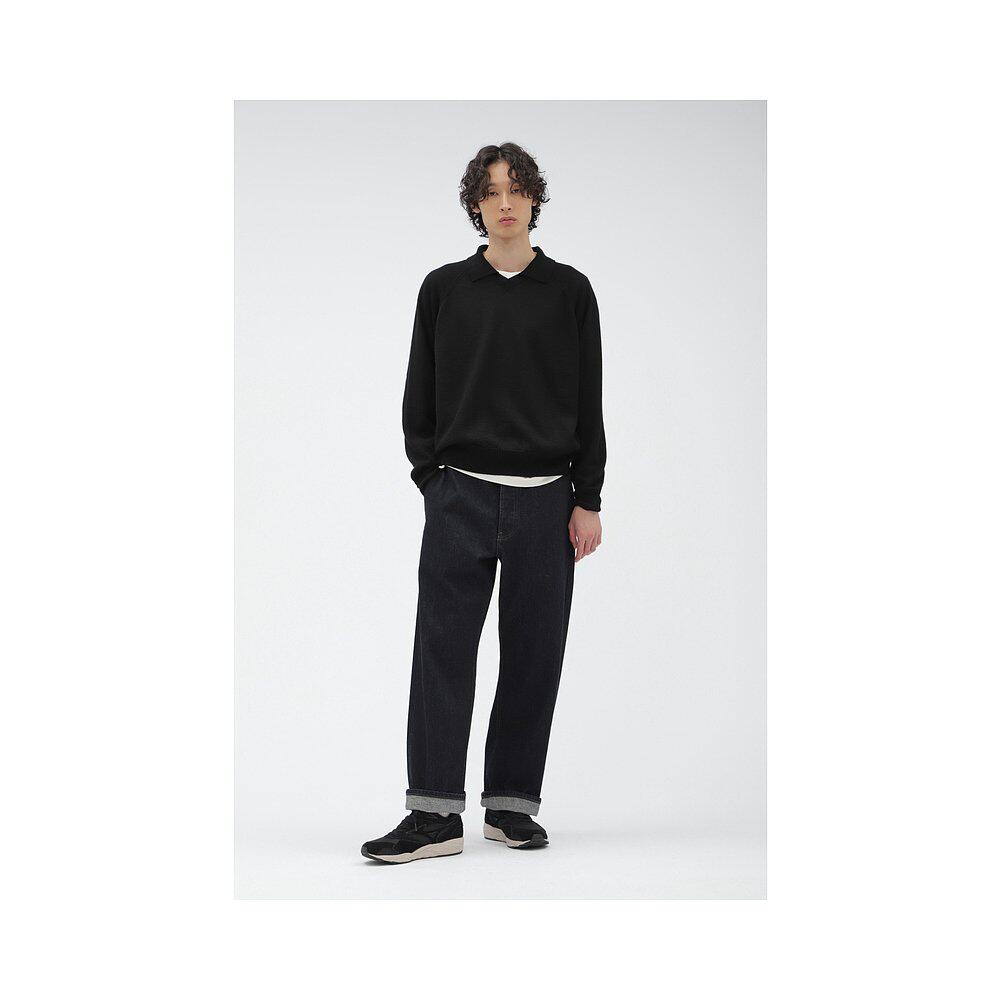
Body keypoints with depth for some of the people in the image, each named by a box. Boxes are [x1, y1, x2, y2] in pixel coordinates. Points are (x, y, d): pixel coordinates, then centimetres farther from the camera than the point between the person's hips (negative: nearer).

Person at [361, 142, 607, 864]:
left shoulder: (569, 291, 7)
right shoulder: (444, 289, 8)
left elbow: (589, 403, 6)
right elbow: (420, 396, 10)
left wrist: (587, 500, 1)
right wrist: (431, 480, 2)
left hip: (544, 499, 1)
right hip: (461, 497, 0)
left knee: (535, 656, 4)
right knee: (444, 650, -6)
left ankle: (512, 804, 16)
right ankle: (435, 815, -5)